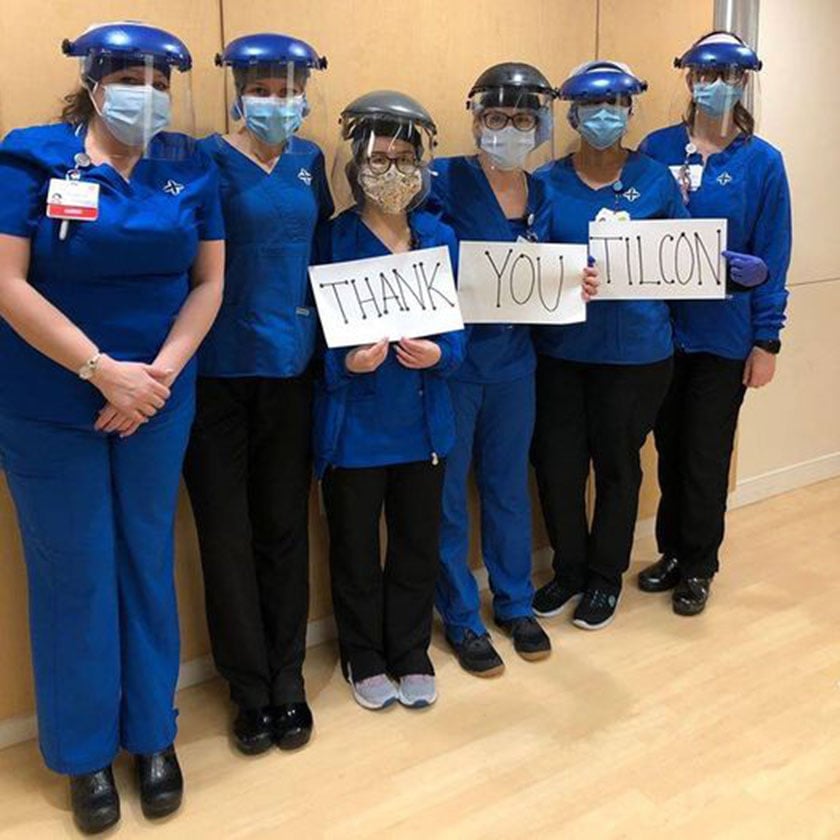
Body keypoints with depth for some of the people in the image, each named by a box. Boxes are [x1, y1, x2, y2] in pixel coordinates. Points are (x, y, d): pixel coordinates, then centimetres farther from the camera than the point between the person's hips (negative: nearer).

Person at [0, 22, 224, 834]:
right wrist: (102, 370, -17)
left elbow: (209, 281, 3)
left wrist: (159, 374, -9)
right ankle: (85, 750, 25)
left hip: (159, 401, 3)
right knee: (73, 575, 6)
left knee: (147, 564, 12)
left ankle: (152, 734, 29)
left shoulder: (187, 168, 4)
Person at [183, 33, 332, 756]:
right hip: (217, 370, -4)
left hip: (290, 365, 4)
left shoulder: (309, 160, 9)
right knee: (227, 534, 4)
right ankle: (251, 690, 20)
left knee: (285, 527, 11)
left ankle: (288, 683, 25)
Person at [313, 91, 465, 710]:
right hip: (352, 423, -3)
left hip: (423, 422, 3)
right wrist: (348, 362, -27)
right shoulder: (332, 240, -8)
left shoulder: (441, 238, 4)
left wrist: (438, 353, -18)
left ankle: (412, 655, 35)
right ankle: (365, 658, 33)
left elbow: (459, 329, 3)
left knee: (419, 544, 14)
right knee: (355, 549, 11)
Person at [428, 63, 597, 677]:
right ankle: (462, 619, 23)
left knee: (509, 484, 17)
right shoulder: (445, 181, -10)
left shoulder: (542, 193, 7)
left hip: (514, 360, 5)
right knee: (447, 493, 5)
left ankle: (516, 603, 34)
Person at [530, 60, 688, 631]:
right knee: (556, 461, 4)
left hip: (635, 348, -1)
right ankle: (569, 569, 28)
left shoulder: (655, 178, 2)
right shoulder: (548, 183, 3)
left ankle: (606, 576, 29)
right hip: (562, 345, 1)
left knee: (617, 463, 10)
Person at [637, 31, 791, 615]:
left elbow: (772, 258, -4)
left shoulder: (762, 162, -4)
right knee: (669, 446, 14)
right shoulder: (658, 149, 0)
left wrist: (767, 340, -6)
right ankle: (672, 551, 33)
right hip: (661, 327, 2)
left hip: (724, 334, -2)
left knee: (706, 454, 8)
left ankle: (699, 566, 27)